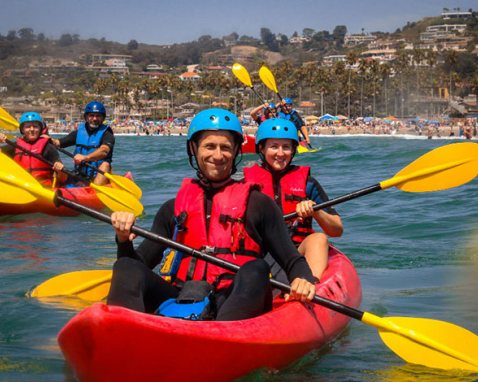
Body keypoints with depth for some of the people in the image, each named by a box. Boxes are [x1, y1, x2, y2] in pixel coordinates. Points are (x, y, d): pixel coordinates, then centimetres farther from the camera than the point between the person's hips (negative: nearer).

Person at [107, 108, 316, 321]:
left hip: (237, 304, -2)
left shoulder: (257, 203, 13)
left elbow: (292, 261, 8)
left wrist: (302, 279, -15)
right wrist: (124, 240, -3)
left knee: (255, 270, -31)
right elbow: (141, 264, 18)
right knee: (127, 268, -17)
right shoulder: (173, 208, 20)